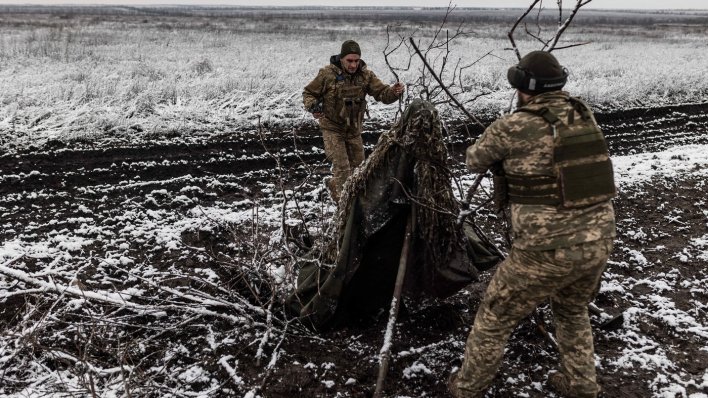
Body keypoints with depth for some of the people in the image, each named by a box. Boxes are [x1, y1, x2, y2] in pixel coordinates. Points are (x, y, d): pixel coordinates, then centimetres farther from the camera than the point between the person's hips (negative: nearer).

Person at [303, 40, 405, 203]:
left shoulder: (365, 75, -8)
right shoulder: (327, 74, -16)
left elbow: (383, 93, -14)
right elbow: (309, 93, -5)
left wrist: (394, 92, -37)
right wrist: (313, 106, -26)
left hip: (354, 129, 5)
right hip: (332, 129, -5)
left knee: (356, 161, 19)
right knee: (342, 167, -10)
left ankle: (335, 185, 45)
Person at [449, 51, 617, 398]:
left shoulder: (512, 127, -11)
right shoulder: (585, 115, 5)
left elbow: (474, 162, 7)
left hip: (547, 251, -6)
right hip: (598, 242, 6)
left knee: (494, 319, 15)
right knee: (572, 311, 33)